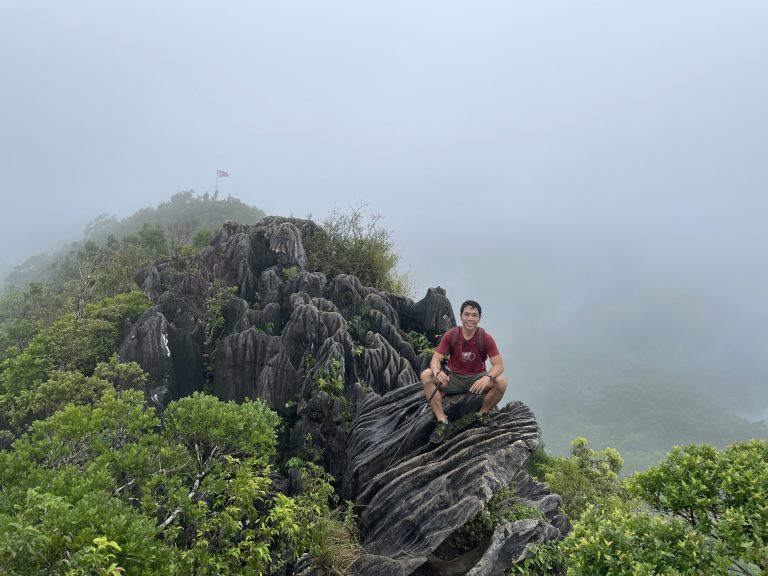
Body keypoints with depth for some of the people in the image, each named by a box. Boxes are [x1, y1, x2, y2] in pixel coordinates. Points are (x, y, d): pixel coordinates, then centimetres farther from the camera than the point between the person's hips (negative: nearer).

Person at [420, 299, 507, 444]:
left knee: (501, 382, -29)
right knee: (426, 376, -25)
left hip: (476, 379, -1)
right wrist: (437, 372, -38)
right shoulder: (450, 336, -9)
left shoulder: (486, 338, -11)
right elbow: (435, 359, -12)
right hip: (453, 379, 1)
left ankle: (482, 415, -1)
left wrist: (487, 377, -39)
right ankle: (442, 421, -20)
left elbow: (499, 365, -16)